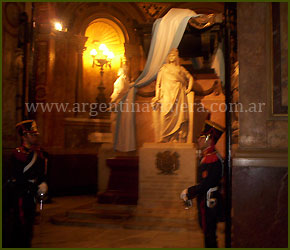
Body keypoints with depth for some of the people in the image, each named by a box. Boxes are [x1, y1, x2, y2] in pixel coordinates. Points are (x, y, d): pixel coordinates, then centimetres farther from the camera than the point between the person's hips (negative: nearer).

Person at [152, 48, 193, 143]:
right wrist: (157, 96, 0)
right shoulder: (163, 68, 16)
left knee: (180, 116, -6)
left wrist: (188, 89, 13)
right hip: (167, 96, -1)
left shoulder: (180, 68, 19)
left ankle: (180, 140, -3)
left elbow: (190, 78, 28)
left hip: (179, 95, 1)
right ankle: (163, 140, -9)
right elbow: (158, 83, 11)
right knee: (166, 117, -11)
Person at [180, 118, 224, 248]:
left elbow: (205, 185, -25)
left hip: (208, 204, -10)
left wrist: (188, 193, -15)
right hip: (206, 202, 10)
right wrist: (189, 193, 11)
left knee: (209, 235, 1)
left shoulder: (212, 160, -22)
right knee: (209, 233, 20)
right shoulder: (208, 157, 11)